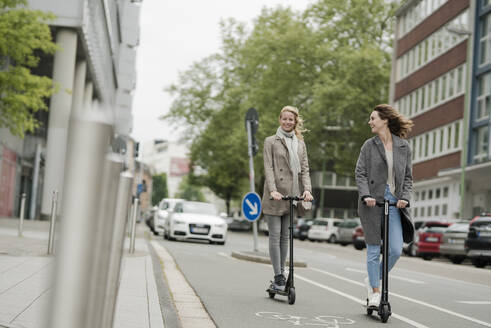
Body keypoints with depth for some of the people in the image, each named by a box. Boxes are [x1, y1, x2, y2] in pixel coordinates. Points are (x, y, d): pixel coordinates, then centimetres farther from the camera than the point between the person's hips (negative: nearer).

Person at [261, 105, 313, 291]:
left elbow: (304, 169, 10)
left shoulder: (300, 144, 16)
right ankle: (278, 276, -3)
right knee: (275, 235, -5)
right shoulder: (271, 141, 4)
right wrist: (273, 190, -19)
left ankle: (281, 274, 12)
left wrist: (307, 189, -7)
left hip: (292, 195, 4)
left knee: (285, 236, 7)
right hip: (275, 195, -4)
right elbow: (268, 168, -5)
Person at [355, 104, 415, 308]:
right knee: (373, 249, 2)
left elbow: (408, 176, 9)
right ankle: (375, 291, 15)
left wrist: (405, 197, -7)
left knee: (396, 250, -5)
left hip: (394, 202, 1)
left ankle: (372, 280, 18)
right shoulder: (369, 145, 3)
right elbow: (359, 173, -1)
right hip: (372, 202, -1)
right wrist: (366, 195, -16)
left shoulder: (403, 146, 7)